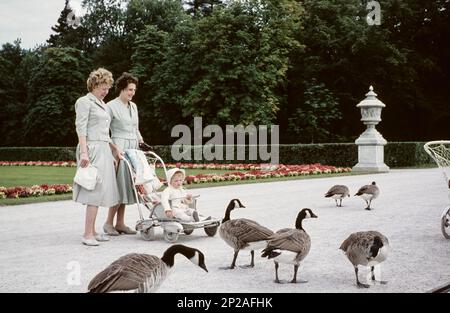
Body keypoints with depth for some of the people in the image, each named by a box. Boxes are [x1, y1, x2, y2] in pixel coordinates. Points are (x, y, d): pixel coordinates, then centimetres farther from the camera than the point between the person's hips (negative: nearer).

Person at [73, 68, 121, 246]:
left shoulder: (102, 104, 23)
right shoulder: (85, 102, -3)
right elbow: (81, 129, -11)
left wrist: (114, 149, 22)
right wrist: (84, 152, -19)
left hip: (104, 151, 9)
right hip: (92, 149, -9)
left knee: (99, 192, 7)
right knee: (95, 191, -12)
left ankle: (92, 232, 12)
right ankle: (88, 235, -10)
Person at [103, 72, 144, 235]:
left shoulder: (133, 106, 16)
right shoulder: (111, 106, -4)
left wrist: (141, 142, 10)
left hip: (133, 147, 7)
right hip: (119, 147, -7)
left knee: (127, 185, 5)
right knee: (120, 185, -10)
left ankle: (120, 223, 10)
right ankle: (109, 222, 0)